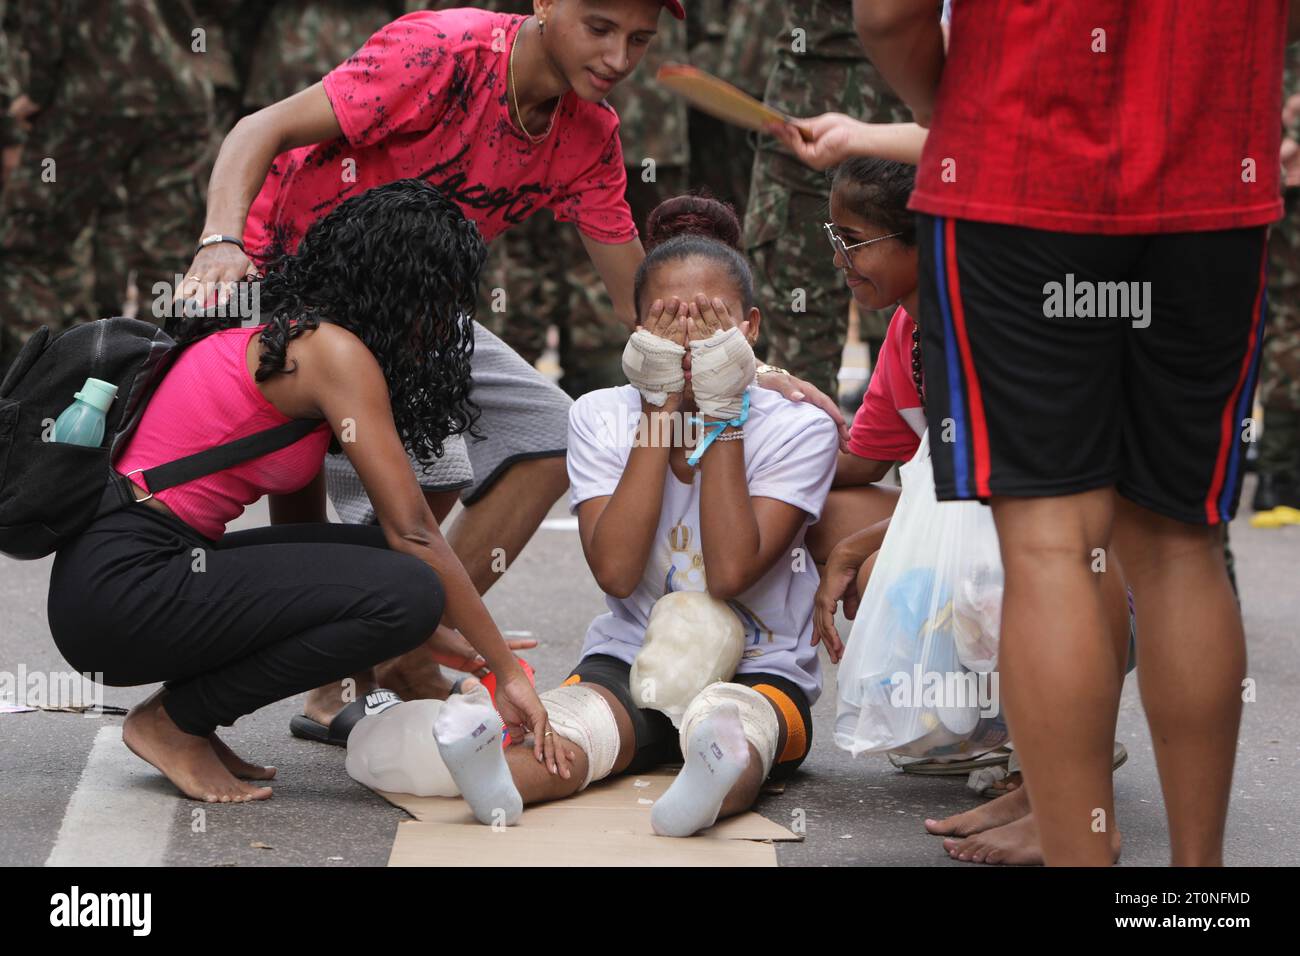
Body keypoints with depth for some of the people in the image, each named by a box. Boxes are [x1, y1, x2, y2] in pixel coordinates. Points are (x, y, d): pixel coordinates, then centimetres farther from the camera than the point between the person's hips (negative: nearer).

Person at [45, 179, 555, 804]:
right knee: (405, 590, -18)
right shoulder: (333, 349, -10)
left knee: (378, 559, 10)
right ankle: (174, 721, -5)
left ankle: (189, 717, 9)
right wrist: (508, 671, -5)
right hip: (123, 584, -10)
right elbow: (415, 533, -11)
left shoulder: (277, 331, 19)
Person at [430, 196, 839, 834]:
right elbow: (616, 571, -14)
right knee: (571, 723, -32)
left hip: (758, 669, -2)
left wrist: (722, 416, -14)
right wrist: (660, 411, -13)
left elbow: (729, 573, -18)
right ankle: (500, 782, -62)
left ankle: (716, 778, -69)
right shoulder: (602, 417, 2)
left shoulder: (798, 430, -4)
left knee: (730, 720, -38)